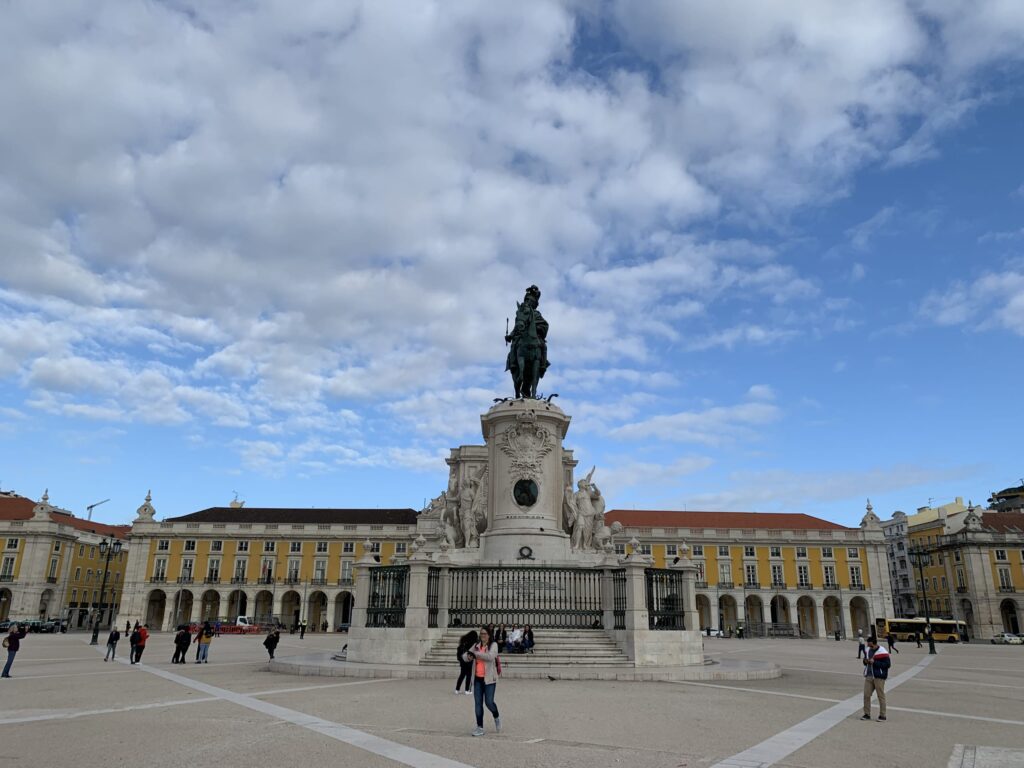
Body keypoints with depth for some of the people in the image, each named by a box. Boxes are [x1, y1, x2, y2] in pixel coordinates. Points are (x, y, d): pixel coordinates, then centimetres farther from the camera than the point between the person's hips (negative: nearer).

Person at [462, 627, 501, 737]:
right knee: (478, 703, 4)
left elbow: (490, 656, -23)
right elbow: (465, 656, 7)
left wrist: (475, 653, -22)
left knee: (489, 702, -6)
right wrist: (468, 656, -18)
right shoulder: (477, 645, 9)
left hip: (489, 678, -5)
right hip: (477, 679, 5)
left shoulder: (493, 645, -5)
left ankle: (497, 717, 25)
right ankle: (480, 728, 13)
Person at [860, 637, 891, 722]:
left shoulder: (882, 652, -12)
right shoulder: (868, 650, 11)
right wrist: (865, 661, -1)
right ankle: (867, 714, 12)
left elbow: (888, 664, -17)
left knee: (881, 696, 3)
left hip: (879, 677, -6)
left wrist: (874, 662, -22)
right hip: (869, 676, 6)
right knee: (866, 695, 3)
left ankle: (882, 715, 14)